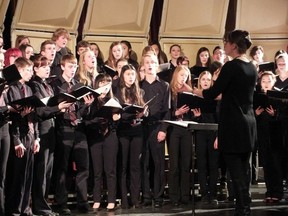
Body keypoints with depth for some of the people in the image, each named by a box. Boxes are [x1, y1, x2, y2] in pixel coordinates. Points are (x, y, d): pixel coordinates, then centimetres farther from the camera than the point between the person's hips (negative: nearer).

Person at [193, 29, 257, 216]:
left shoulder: (231, 66, -14)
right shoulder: (252, 68, 10)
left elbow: (213, 92, -12)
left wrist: (195, 91, 6)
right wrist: (221, 95, 29)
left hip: (233, 124, -8)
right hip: (249, 122, 8)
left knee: (236, 169, -3)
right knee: (244, 168, 12)